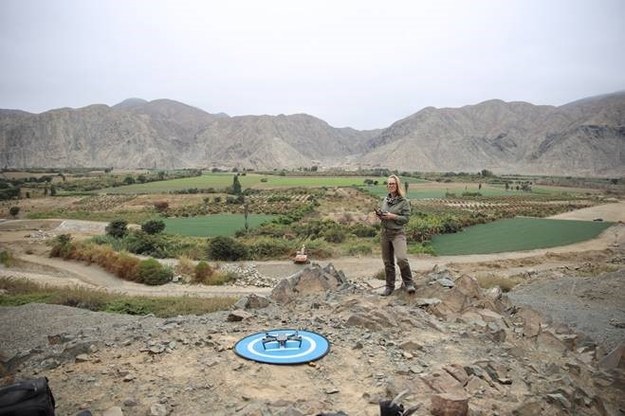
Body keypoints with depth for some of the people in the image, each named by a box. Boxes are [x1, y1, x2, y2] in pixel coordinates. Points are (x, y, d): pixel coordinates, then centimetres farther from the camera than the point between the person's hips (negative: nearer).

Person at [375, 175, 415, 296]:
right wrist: (379, 215, -1)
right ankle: (390, 286, 23)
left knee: (402, 259, -23)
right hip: (384, 233, 5)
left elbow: (406, 218, -9)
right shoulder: (385, 200, 11)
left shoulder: (404, 201, -5)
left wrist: (392, 216, -19)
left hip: (398, 233, -5)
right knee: (388, 262, 10)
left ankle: (408, 284, -4)